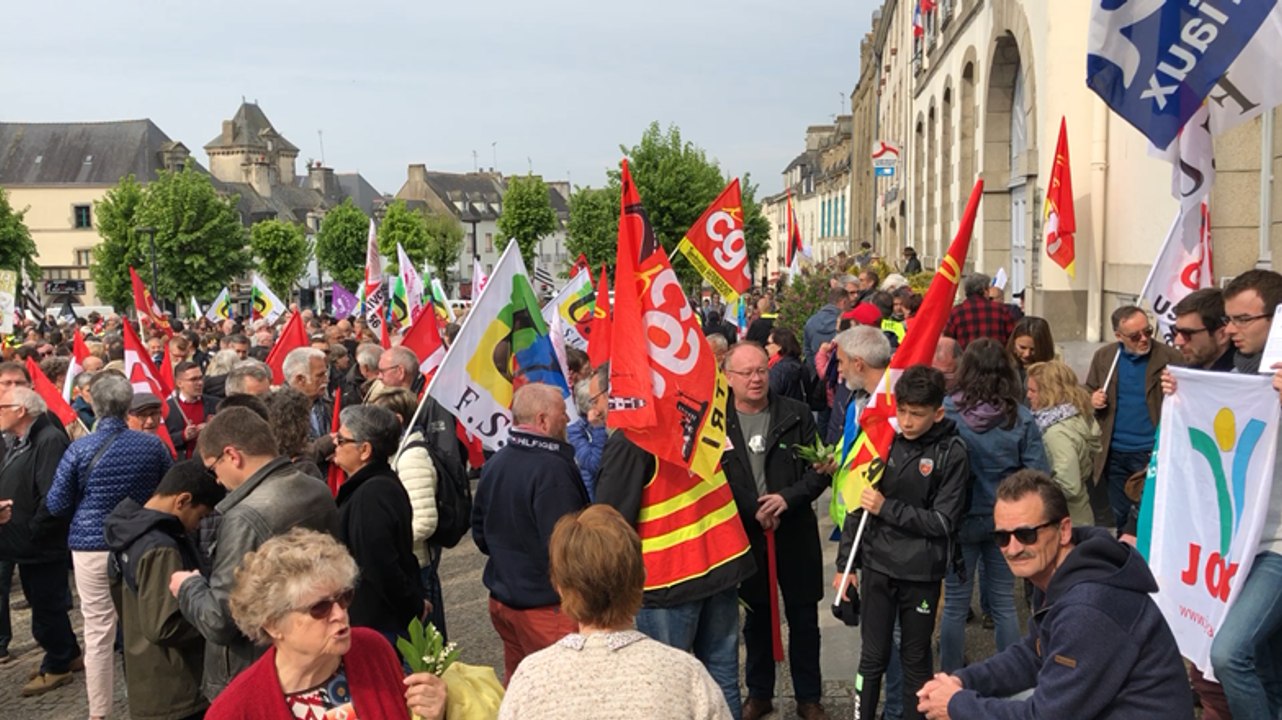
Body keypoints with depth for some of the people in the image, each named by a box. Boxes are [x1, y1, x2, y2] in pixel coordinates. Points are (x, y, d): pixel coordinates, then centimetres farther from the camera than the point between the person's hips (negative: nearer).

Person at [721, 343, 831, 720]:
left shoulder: (796, 414, -3)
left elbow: (820, 469, -3)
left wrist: (788, 498, -18)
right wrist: (753, 512, -13)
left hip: (795, 532, 0)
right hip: (745, 535, 0)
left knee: (803, 617, 10)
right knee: (756, 616, 16)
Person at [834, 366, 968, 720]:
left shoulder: (952, 453, -8)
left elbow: (943, 521, -10)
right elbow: (857, 506, 5)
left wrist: (887, 508, -16)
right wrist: (844, 564, 5)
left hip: (922, 574, -2)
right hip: (877, 568, 2)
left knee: (916, 661, 12)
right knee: (872, 658, 9)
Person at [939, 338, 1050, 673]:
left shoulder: (946, 411, -15)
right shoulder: (1021, 417, -10)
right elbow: (1038, 473, -9)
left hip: (961, 519, -2)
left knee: (955, 604, 11)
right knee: (1004, 603, 15)